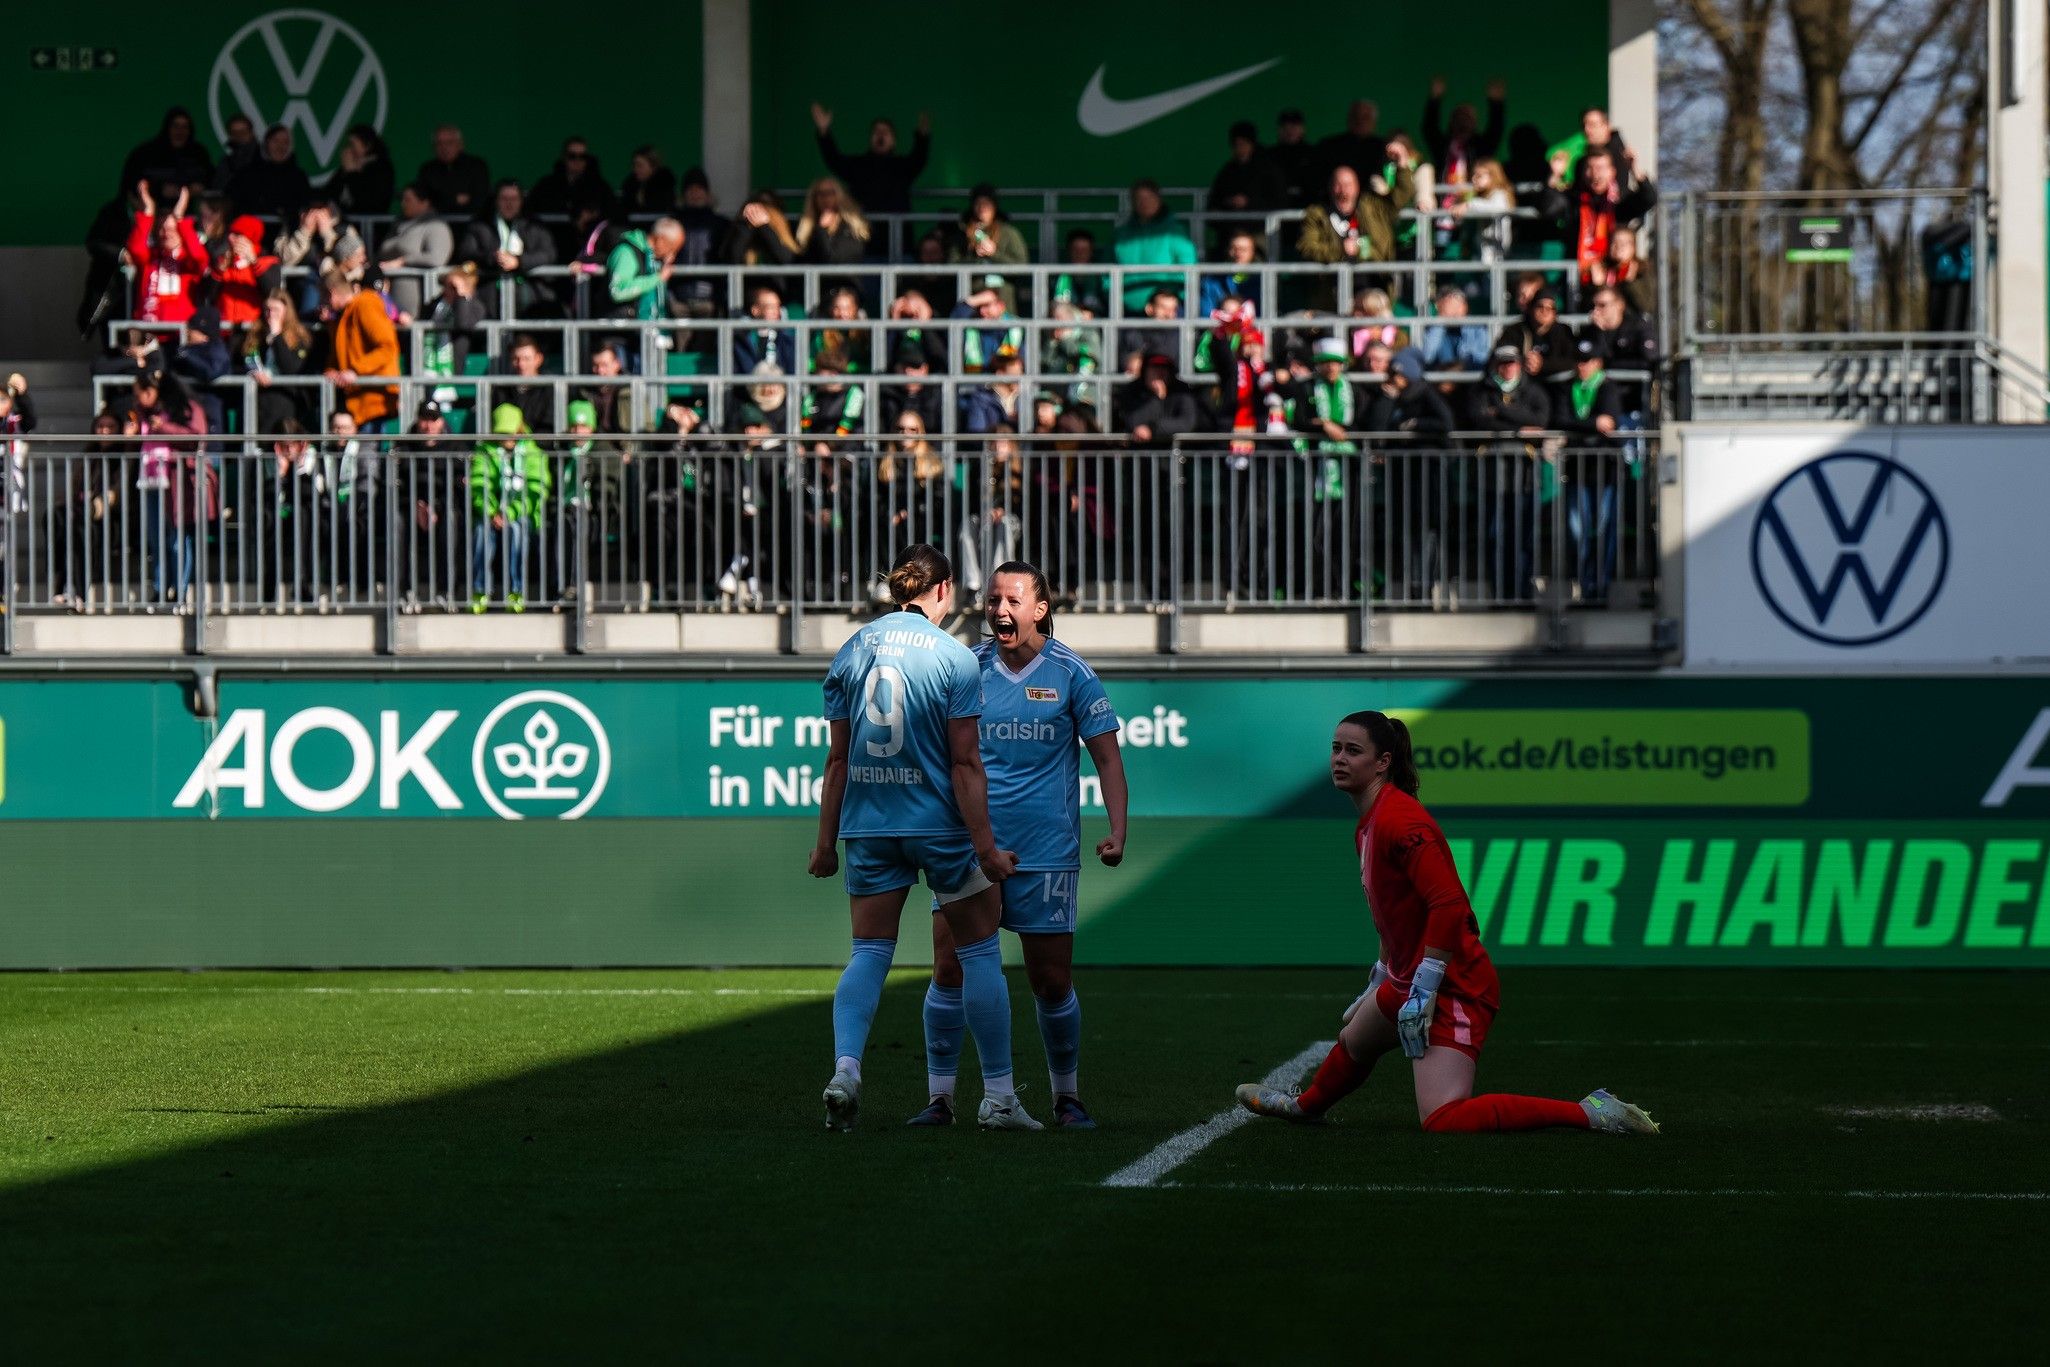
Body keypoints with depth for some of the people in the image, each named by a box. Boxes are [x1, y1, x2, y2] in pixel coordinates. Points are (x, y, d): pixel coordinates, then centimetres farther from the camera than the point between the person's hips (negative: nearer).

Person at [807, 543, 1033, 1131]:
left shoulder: (851, 651, 4)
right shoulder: (955, 657, -8)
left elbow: (838, 758, 6)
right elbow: (965, 762, -11)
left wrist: (826, 840, 12)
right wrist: (985, 846, -8)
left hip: (868, 827, 3)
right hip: (940, 822, -3)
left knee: (868, 954, 7)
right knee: (979, 952, 9)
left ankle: (845, 1068, -15)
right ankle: (999, 1096, 13)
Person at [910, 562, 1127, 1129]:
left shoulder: (1070, 673, -2)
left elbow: (1106, 755, 1)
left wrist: (1116, 831, -11)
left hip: (1046, 849, -2)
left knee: (1052, 981, 2)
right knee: (949, 968, -6)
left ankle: (1067, 1096, 19)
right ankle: (940, 1097, 1)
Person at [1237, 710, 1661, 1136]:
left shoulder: (1399, 820, -20)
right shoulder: (1368, 825, 12)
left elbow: (1449, 903, -28)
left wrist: (1423, 990, -26)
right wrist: (1379, 983, 30)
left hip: (1453, 988, -10)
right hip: (1409, 978, 10)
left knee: (1442, 1121, -22)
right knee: (1353, 1043, 35)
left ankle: (1591, 1112, -21)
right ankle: (1305, 1106, 66)